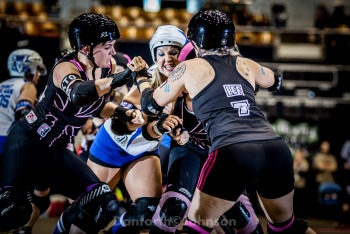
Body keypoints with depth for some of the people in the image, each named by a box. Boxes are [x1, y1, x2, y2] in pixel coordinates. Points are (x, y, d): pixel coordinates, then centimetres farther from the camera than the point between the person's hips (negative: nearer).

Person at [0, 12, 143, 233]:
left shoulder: (107, 68, -2)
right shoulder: (66, 68, -22)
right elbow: (79, 94, -46)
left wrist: (126, 113, -1)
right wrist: (122, 77, -45)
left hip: (56, 150, 7)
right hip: (27, 139, -7)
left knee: (105, 204, -5)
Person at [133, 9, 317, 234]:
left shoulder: (189, 67, 13)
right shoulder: (245, 64, 23)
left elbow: (152, 105, 26)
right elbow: (276, 82, 46)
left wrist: (140, 78, 45)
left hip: (233, 153, -4)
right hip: (277, 149, 5)